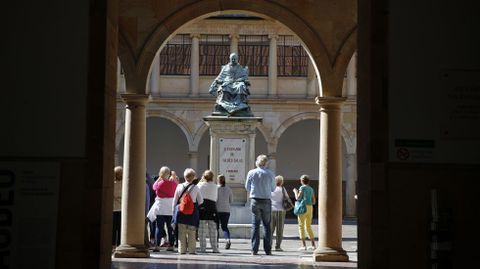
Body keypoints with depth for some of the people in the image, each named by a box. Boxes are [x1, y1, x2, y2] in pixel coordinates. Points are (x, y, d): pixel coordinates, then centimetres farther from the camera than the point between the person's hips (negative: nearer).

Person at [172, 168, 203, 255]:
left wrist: (174, 210, 13)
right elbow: (200, 201, 3)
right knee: (192, 232, 5)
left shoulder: (179, 186, -2)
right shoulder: (196, 188, -5)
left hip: (181, 211, 1)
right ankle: (192, 250, 3)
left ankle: (182, 250, 7)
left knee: (181, 232, 7)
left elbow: (175, 200, 3)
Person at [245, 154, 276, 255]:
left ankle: (254, 250, 2)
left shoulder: (251, 173, -2)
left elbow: (247, 187, 6)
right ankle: (268, 249, 5)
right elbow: (273, 188, 6)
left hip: (255, 200, 1)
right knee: (267, 225, 7)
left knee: (255, 225, 5)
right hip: (266, 201, 0)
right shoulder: (270, 174, -4)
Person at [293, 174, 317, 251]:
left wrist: (295, 192, 8)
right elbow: (313, 202, 16)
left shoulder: (302, 187, -5)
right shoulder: (311, 189, 16)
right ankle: (313, 245, 9)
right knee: (308, 227, 14)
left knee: (301, 226, -3)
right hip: (310, 208, 7)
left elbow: (298, 198, -11)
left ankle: (304, 245, -10)